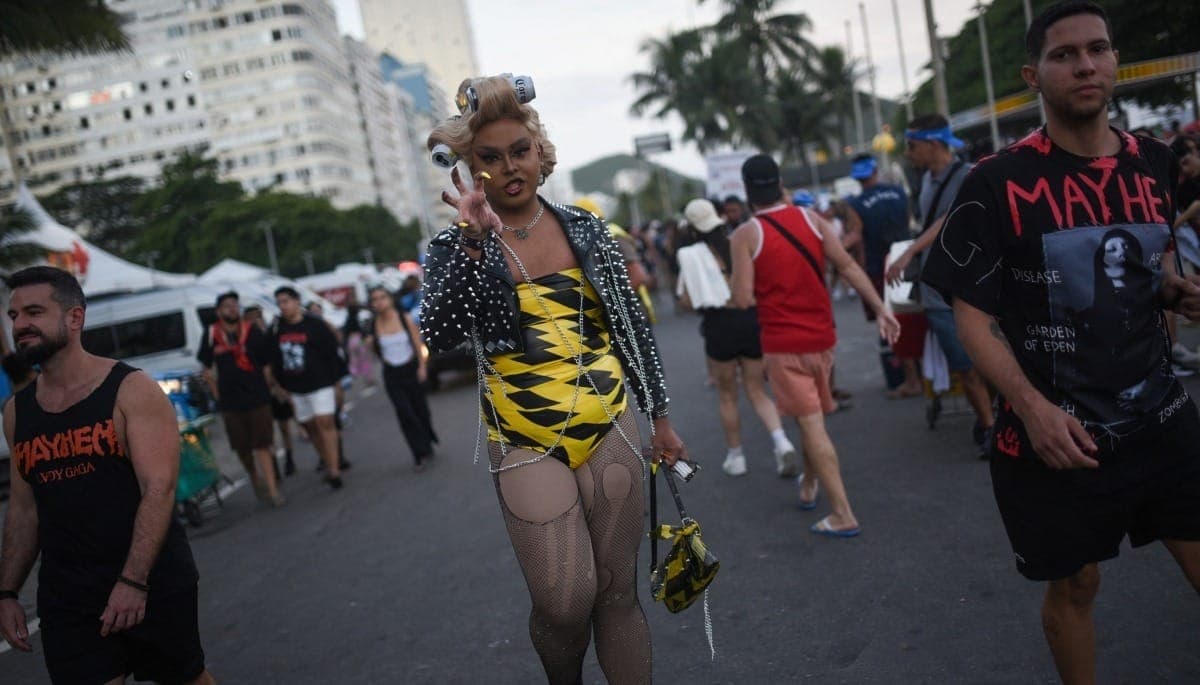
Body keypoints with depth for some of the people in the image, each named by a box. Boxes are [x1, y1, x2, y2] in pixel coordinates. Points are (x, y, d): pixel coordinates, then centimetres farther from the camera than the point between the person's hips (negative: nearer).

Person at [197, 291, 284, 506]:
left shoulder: (253, 332, -1)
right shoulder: (211, 336, 3)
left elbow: (267, 365, 5)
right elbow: (207, 369, 12)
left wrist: (265, 389, 2)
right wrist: (217, 395, 8)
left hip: (258, 398, -2)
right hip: (229, 402, 2)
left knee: (262, 445, -4)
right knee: (241, 446, 11)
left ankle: (272, 490, -1)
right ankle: (255, 479, 35)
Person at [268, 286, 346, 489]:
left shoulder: (315, 325, -7)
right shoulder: (276, 329, 6)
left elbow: (332, 354, -6)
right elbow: (274, 359, 15)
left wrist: (336, 381, -7)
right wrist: (279, 385, 14)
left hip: (320, 383, -5)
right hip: (295, 388, 6)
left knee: (325, 423, -13)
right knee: (310, 427, 9)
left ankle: (334, 470, -14)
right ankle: (327, 464, 21)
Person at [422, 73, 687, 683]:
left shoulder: (584, 228, 5)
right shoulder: (457, 246, -1)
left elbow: (632, 325, 11)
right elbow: (438, 335, -18)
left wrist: (660, 416, 12)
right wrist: (474, 242, -26)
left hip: (609, 428, 2)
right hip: (527, 445, -2)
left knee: (618, 593, 7)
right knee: (565, 603, -3)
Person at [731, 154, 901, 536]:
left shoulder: (745, 235, -10)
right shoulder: (811, 219, 1)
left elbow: (743, 299, -15)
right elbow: (848, 266, -4)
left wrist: (737, 286, 7)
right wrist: (881, 310, -2)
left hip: (782, 344, -5)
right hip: (821, 337, 5)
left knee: (812, 424, -1)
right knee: (812, 415, 23)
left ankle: (843, 515, 0)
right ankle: (808, 486, 42)